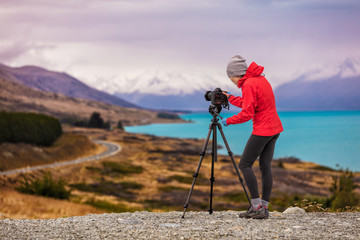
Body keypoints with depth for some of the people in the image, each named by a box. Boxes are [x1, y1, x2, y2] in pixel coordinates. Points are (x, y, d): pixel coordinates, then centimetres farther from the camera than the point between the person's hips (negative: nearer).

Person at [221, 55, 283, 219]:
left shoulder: (248, 85, -15)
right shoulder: (260, 79, 14)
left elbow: (247, 113, -18)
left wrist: (229, 121, -6)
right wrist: (230, 98, 27)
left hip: (262, 130, -9)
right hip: (274, 128, 9)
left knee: (245, 164, -3)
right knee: (265, 166, 9)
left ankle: (257, 207, -8)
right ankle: (264, 208, 8)